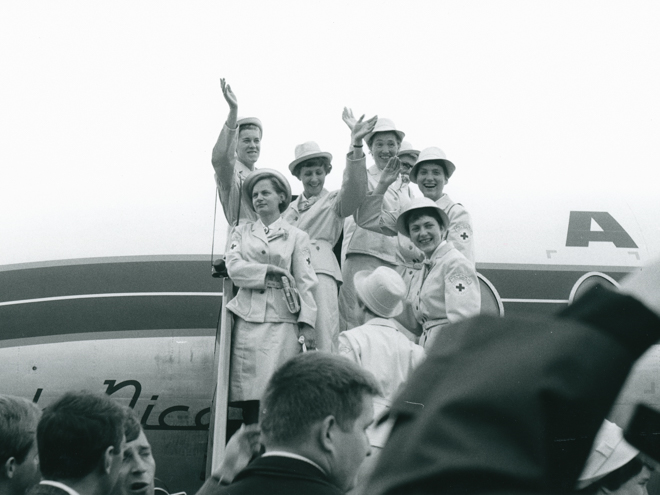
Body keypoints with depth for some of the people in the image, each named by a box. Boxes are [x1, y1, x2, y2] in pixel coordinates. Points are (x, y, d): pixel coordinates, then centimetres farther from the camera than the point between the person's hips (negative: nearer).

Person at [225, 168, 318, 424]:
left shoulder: (297, 237, 13)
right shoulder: (242, 232, 19)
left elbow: (305, 283, 6)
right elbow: (234, 268, 4)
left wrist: (307, 323, -3)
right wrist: (270, 271, -6)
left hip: (282, 319, -2)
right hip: (247, 318, 2)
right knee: (249, 392, -7)